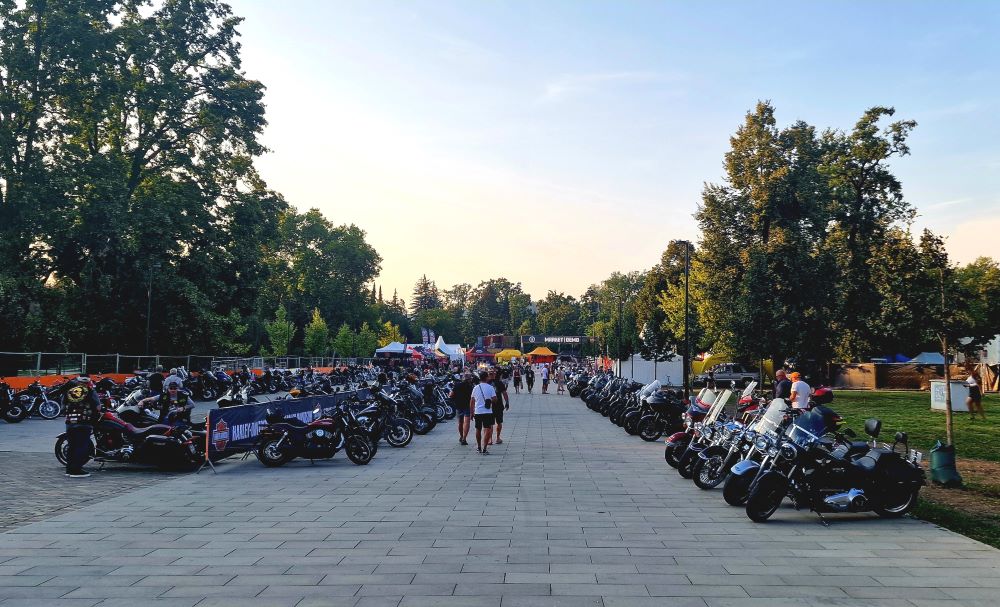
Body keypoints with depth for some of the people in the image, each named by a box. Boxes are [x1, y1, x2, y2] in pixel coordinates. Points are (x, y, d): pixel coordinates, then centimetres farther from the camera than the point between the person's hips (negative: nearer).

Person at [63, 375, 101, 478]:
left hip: (69, 423, 5)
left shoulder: (69, 390, 13)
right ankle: (76, 470, -6)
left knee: (72, 446, 14)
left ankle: (69, 469, 20)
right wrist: (97, 413, 19)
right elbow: (98, 407, -2)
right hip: (84, 423, -5)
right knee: (82, 446, -3)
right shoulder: (90, 391, 1)